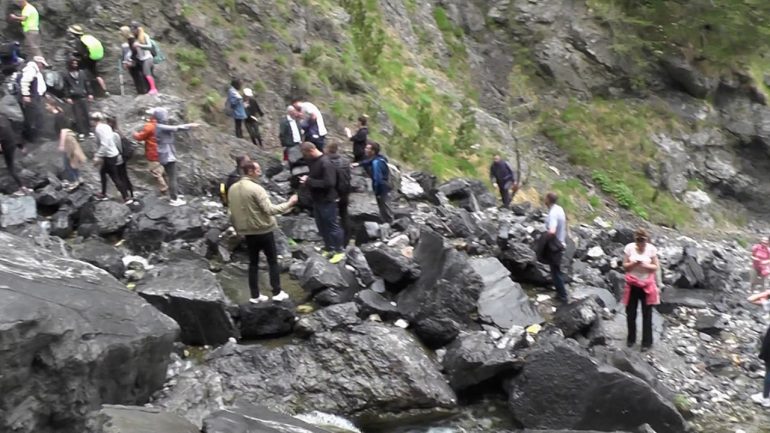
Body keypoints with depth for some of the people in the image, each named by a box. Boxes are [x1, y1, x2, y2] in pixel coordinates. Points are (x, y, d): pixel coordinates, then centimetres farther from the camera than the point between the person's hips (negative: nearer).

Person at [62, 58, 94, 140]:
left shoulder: (81, 73, 9)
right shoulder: (67, 75, 3)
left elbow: (87, 83, 11)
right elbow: (66, 87, 3)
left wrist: (90, 93, 5)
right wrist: (68, 97, -4)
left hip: (83, 96, 2)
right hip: (74, 98, -2)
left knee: (86, 114, 1)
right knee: (78, 115, -2)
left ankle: (89, 130, 9)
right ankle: (81, 132, 1)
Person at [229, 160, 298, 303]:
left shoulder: (232, 189, 2)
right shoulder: (256, 188, -20)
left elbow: (232, 212, 10)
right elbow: (269, 209, -23)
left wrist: (238, 228, 22)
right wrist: (289, 204, -15)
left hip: (248, 232, 6)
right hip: (263, 231, -6)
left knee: (253, 263, 13)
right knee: (273, 262, 8)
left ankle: (255, 296, 16)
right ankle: (277, 293, 11)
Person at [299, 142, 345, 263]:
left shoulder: (326, 163, -22)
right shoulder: (313, 161, 7)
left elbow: (329, 183, -28)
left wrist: (309, 181, -24)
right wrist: (306, 179, 4)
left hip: (327, 201, -9)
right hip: (317, 200, 9)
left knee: (332, 226, 1)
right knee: (322, 226, 17)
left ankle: (339, 251, 13)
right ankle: (329, 249, 30)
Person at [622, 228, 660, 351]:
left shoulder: (651, 249, -7)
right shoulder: (629, 248, -7)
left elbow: (655, 267, -2)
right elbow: (625, 266, -2)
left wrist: (646, 265, -21)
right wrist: (633, 263, -22)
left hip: (647, 284, -1)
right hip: (632, 285, 1)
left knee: (647, 315, 4)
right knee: (630, 313, 9)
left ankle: (647, 342, 16)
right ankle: (631, 338, 28)